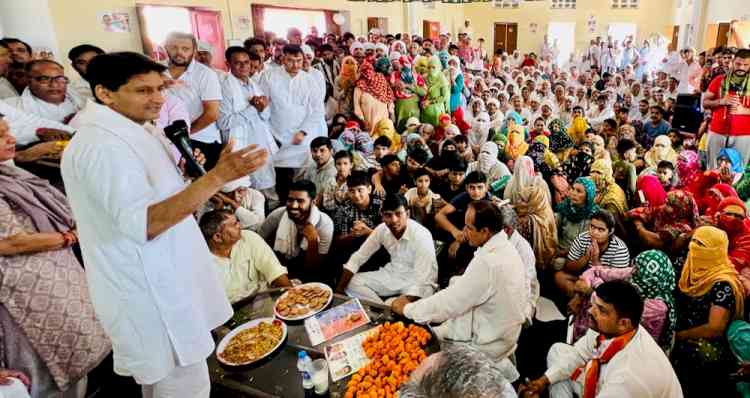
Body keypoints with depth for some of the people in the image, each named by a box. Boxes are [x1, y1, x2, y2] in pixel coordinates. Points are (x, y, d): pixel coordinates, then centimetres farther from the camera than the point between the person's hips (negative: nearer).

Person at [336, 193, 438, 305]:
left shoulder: (422, 236, -27)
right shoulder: (381, 229, -11)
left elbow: (421, 281, -30)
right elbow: (357, 258, -4)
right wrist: (338, 290, -13)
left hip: (418, 282, -5)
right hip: (393, 274, 6)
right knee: (352, 283, -6)